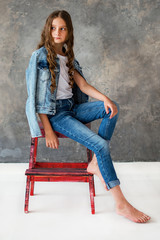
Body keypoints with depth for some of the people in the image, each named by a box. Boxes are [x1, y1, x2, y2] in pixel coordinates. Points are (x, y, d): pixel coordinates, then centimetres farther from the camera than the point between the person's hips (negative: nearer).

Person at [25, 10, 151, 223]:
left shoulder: (68, 56, 13)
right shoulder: (40, 56, -8)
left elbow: (83, 85, 7)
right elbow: (37, 96, -12)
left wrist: (105, 98, -13)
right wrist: (48, 131, -17)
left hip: (72, 108, 7)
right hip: (55, 113, -7)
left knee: (112, 108, -16)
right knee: (100, 144, -22)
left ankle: (95, 164, -12)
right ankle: (121, 204, -16)